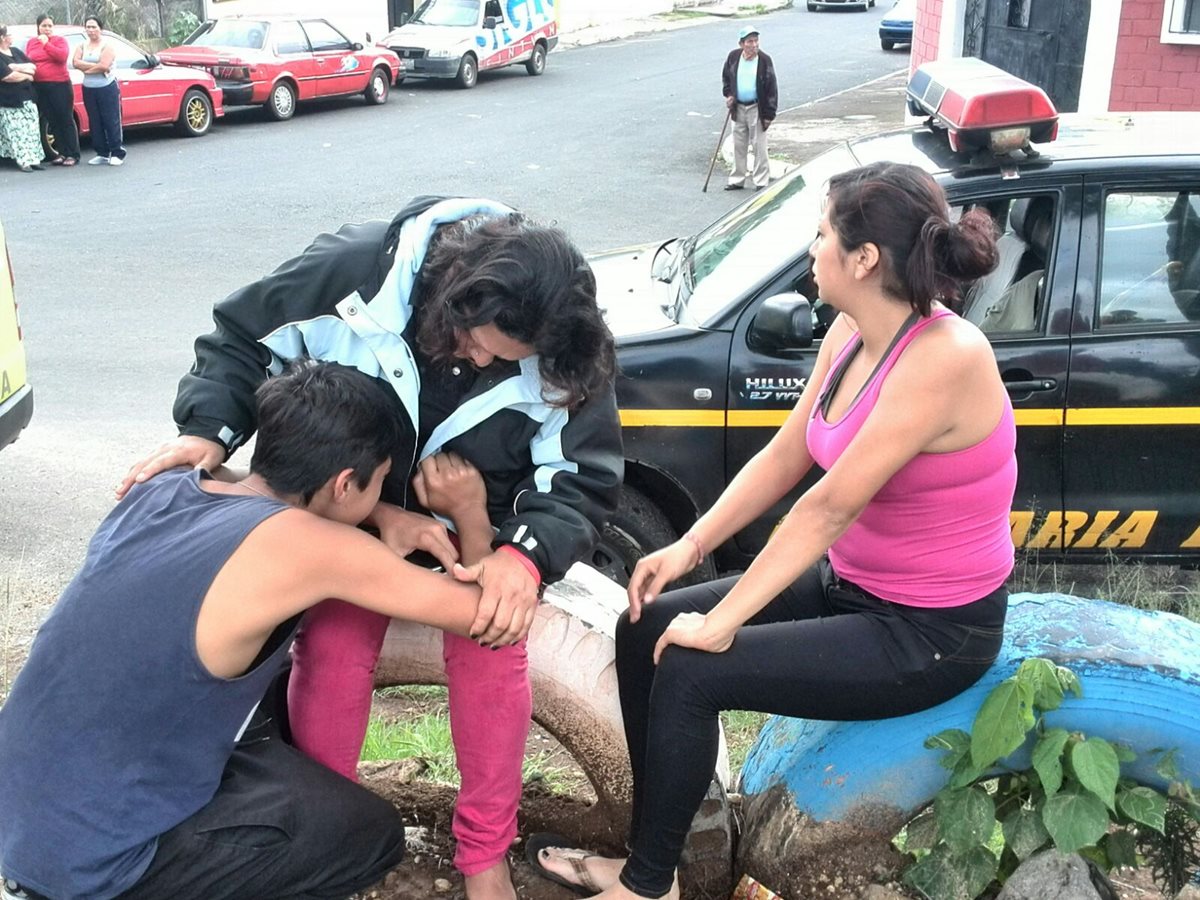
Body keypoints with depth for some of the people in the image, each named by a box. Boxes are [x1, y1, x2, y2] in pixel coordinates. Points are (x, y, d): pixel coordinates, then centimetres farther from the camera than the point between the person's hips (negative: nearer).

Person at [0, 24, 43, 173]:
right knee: (16, 131, -7)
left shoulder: (15, 51, 14)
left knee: (31, 130, 5)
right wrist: (26, 75, -3)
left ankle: (34, 159, 7)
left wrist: (17, 67, -11)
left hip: (27, 98, 7)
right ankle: (24, 161, -8)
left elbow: (33, 67, 8)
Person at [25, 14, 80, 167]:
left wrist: (46, 43, -15)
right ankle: (61, 153, 10)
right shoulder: (31, 42, 13)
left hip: (60, 85, -4)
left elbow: (62, 56, -16)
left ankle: (73, 155, 1)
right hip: (39, 87, 4)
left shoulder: (59, 40, 0)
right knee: (52, 121, 6)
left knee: (65, 120, -1)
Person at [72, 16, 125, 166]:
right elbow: (75, 62, -6)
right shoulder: (82, 46, 10)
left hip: (107, 88, -5)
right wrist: (95, 66, -14)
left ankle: (118, 154, -4)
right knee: (95, 122, 6)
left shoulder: (107, 46, -5)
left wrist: (86, 69, -8)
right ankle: (102, 154, 11)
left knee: (112, 120, -6)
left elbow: (104, 66, -18)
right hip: (88, 89, 5)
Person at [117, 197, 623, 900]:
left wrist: (527, 553, -42)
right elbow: (244, 340, -13)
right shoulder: (355, 269, -28)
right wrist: (210, 429, -29)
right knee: (332, 652, -13)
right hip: (354, 509, 0)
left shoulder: (564, 354, -26)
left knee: (492, 652, -15)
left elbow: (583, 476, -22)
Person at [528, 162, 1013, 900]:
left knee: (689, 672, -18)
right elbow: (783, 458, 4)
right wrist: (690, 546, -6)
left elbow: (829, 505, -29)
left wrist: (722, 623, -25)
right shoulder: (853, 331, -1)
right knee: (646, 630, 1)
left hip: (930, 633, -8)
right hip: (847, 584, 8)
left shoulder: (943, 357, -28)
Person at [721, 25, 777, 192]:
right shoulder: (733, 57, -3)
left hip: (757, 108, -4)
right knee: (738, 145, 12)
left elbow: (772, 88, -9)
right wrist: (728, 94, 1)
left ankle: (761, 182, 8)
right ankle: (737, 179, 24)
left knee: (759, 146, 0)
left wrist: (769, 114, -11)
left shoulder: (764, 60, -13)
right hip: (738, 108, 4)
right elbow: (726, 77, 16)